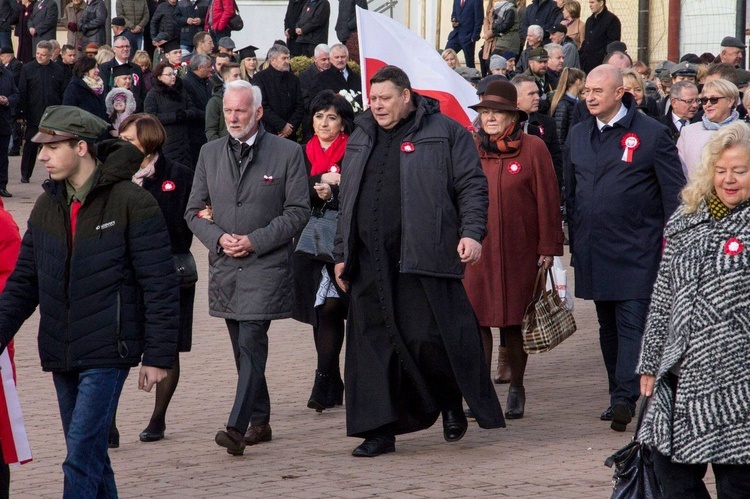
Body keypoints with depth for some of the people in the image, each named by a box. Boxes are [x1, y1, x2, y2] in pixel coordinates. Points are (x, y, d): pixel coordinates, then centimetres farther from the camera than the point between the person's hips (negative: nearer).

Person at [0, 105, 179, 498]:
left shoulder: (131, 203, -10)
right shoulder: (47, 207, 10)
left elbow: (160, 285, -10)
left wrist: (158, 355, -12)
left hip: (107, 354, -7)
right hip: (61, 355, 7)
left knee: (81, 457, -13)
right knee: (90, 458, 12)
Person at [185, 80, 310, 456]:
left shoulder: (287, 153, -2)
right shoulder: (210, 154, 11)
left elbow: (298, 211, -4)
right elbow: (194, 211, 13)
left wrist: (255, 241, -13)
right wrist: (218, 238, -7)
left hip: (266, 266, -5)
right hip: (225, 266, 5)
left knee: (251, 342, -15)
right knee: (243, 349, 11)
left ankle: (237, 428, -21)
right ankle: (260, 422, 22)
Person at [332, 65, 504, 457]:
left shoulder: (445, 133, 2)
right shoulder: (361, 140, 20)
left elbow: (472, 185, -2)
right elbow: (347, 202, 24)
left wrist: (471, 232, -15)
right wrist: (342, 255, 20)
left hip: (424, 257, -5)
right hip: (370, 261, 5)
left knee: (428, 338, -8)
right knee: (373, 342, 2)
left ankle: (451, 402, 19)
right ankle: (379, 430, 7)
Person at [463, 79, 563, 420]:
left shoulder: (533, 149, -2)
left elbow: (547, 200, -1)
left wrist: (548, 248, -4)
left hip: (518, 252, -2)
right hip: (476, 251, 2)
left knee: (515, 321, 5)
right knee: (476, 319, -3)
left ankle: (516, 389, 20)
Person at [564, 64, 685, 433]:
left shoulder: (651, 134, -5)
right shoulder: (578, 135, 11)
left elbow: (674, 191, -3)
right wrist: (575, 241, 16)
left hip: (637, 250, -6)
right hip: (594, 249, 6)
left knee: (632, 321, -13)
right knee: (609, 326, 11)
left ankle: (625, 398, -19)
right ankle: (619, 395, 19)